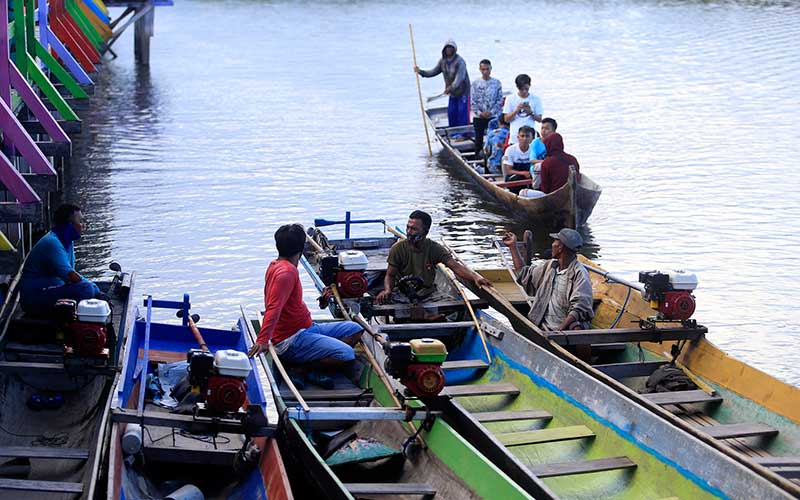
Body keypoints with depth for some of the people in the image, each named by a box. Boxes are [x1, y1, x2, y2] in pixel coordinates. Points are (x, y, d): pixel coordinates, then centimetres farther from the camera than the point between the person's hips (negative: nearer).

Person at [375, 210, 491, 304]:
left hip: (427, 296, 1)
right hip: (402, 296, -1)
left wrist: (476, 277, -34)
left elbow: (455, 266, -15)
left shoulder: (435, 249, -5)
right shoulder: (398, 248, -7)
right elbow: (390, 275, -4)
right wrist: (387, 290, -28)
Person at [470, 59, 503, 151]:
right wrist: (480, 113, -12)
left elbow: (500, 100, -1)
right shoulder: (476, 83, 2)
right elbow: (473, 100, 0)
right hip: (478, 117, 1)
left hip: (493, 116, -1)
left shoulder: (496, 83, 1)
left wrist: (491, 112, -12)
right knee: (478, 138, 6)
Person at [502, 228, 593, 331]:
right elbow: (525, 275, 32)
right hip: (543, 326, 7)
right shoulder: (549, 265, 16)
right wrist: (513, 246, 33)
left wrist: (561, 329, -28)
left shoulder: (580, 274, -9)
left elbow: (579, 308, -17)